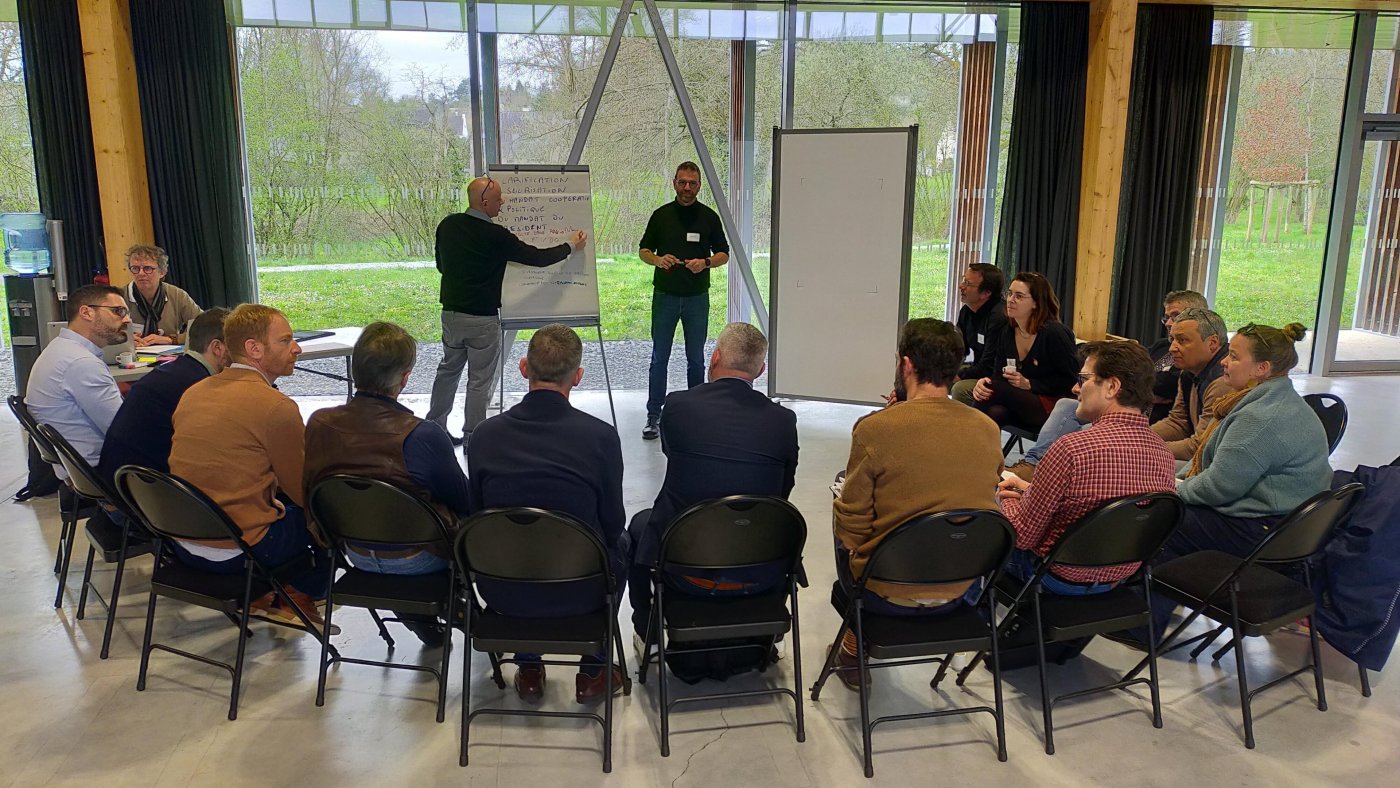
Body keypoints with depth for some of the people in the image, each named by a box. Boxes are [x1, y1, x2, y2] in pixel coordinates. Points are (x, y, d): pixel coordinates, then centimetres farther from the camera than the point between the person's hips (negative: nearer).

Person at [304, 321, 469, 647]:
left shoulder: (318, 423, -14)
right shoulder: (423, 436, -29)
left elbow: (309, 491, 3)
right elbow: (465, 503, -14)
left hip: (355, 552, 5)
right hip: (417, 560, -5)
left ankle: (418, 614, 31)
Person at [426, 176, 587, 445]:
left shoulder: (447, 226, 0)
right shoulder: (495, 236, -18)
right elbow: (538, 258, -10)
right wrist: (570, 246, 5)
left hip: (451, 311, 6)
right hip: (483, 318, -6)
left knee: (448, 369, 21)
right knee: (480, 380, 5)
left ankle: (434, 426, 28)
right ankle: (472, 435, 13)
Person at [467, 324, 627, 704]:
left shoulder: (485, 435, -10)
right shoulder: (601, 435, -17)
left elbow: (478, 515, 4)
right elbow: (612, 523, -5)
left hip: (502, 591, 2)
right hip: (579, 593, -2)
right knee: (620, 543, 30)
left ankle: (528, 669, 39)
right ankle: (594, 672, 32)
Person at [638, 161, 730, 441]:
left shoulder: (709, 217, 2)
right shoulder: (661, 215, 3)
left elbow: (724, 253, 6)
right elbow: (644, 251, 8)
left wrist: (706, 262, -14)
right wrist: (658, 260, -14)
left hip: (697, 297, 0)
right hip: (665, 295, 0)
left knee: (696, 359, 7)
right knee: (659, 358, 1)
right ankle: (654, 415, 7)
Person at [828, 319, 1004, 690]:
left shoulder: (875, 428, -20)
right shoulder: (988, 429, -5)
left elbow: (852, 521, -12)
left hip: (888, 593, -4)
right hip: (959, 591, 5)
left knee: (841, 518, 25)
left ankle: (856, 649, 34)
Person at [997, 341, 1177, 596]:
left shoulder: (1071, 448, -32)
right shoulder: (1164, 454, -10)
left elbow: (1023, 535, -21)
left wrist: (1008, 499, 1)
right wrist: (1031, 489, 10)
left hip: (1059, 579, -6)